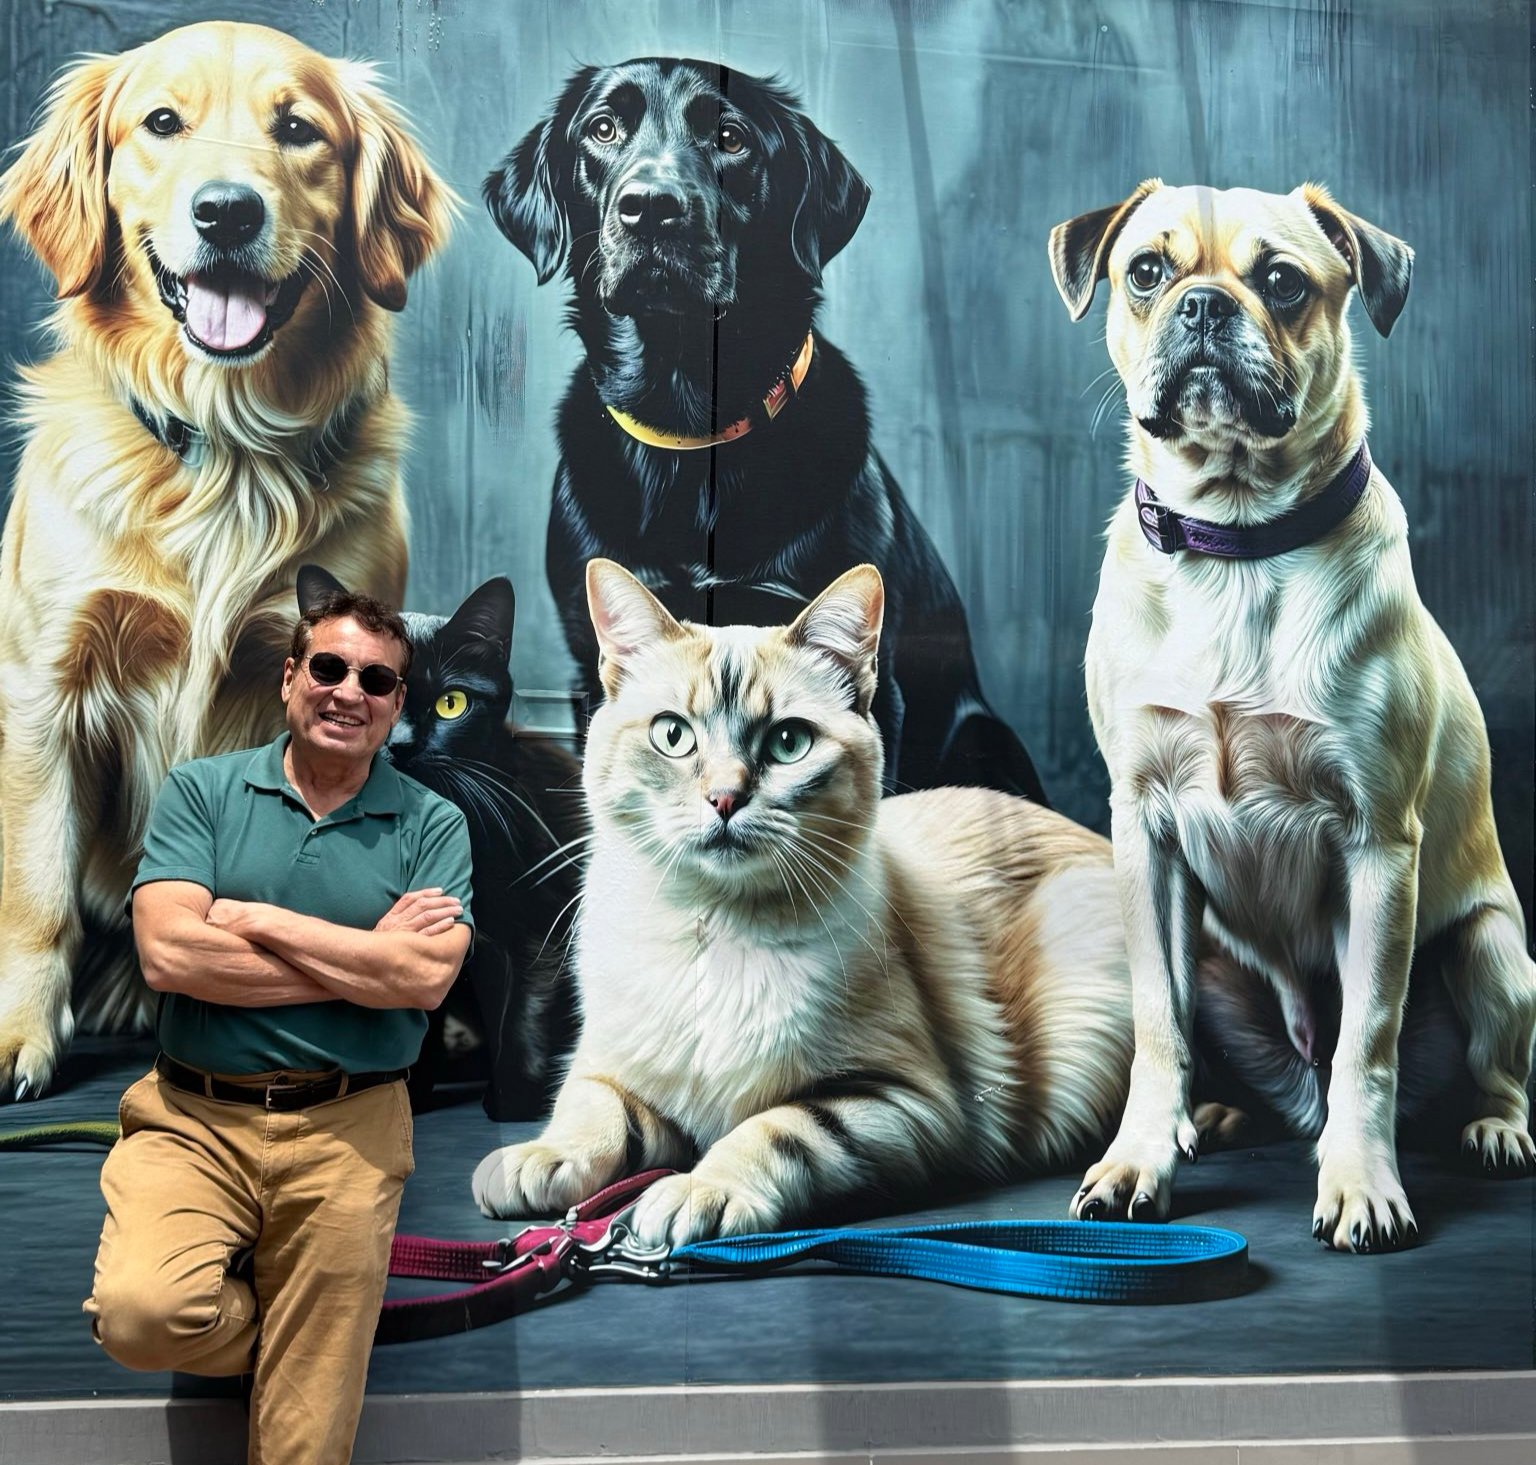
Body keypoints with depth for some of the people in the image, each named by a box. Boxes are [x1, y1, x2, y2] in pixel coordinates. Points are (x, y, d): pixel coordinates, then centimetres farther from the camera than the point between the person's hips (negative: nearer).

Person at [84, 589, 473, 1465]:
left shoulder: (431, 824, 4)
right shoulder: (201, 791, 3)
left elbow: (428, 977, -12)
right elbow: (167, 955, -12)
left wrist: (257, 919, -10)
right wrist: (372, 958, -10)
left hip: (346, 1130, 0)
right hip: (194, 1118, 0)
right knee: (142, 1312, -24)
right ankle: (265, 1332, 8)